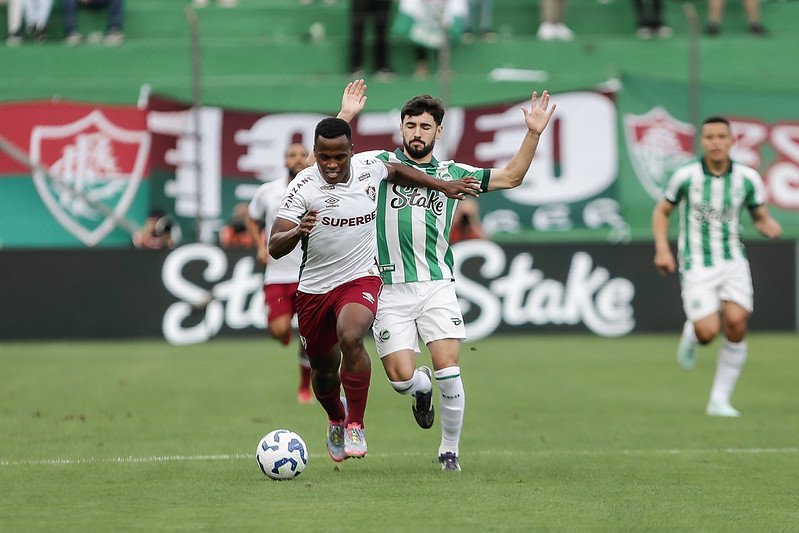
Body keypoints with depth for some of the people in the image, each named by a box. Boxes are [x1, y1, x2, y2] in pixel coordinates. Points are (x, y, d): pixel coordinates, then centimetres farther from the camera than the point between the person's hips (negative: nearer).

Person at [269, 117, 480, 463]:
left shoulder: (369, 168, -5)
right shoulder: (302, 187, -15)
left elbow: (397, 172, 22)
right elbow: (275, 248, -20)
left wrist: (444, 186, 24)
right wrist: (297, 232, -41)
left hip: (360, 279, -1)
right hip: (314, 288, 1)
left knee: (350, 338, -31)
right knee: (324, 367, 13)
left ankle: (356, 425, -15)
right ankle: (335, 420, 48)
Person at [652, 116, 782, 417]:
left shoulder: (748, 178, -2)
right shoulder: (686, 176, -6)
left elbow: (760, 217, 11)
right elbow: (661, 212, 8)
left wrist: (769, 226, -13)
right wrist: (662, 249, -5)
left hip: (733, 262, 2)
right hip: (697, 265, -2)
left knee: (736, 323, -18)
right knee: (708, 332, -17)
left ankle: (720, 400, -4)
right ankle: (692, 333, 24)